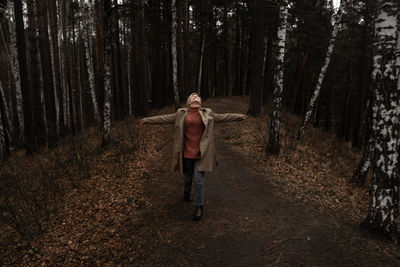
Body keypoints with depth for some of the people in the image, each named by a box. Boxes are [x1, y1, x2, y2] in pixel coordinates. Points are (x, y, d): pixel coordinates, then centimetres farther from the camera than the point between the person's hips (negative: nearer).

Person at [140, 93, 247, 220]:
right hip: (187, 152, 1)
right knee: (187, 177, 16)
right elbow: (165, 118, 6)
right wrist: (147, 120, 6)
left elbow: (222, 117, 10)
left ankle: (199, 206, 12)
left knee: (198, 179, -2)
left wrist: (239, 116, 11)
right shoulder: (181, 114, 3)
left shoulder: (207, 114, 5)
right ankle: (186, 192, 48)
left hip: (200, 153, -1)